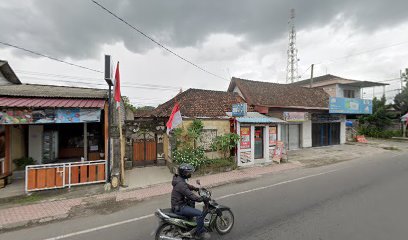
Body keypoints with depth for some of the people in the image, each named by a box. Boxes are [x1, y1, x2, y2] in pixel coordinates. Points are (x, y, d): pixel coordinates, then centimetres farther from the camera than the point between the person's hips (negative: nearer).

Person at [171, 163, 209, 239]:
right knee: (200, 214, -17)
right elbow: (191, 196, -31)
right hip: (179, 207, -11)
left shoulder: (180, 179, 3)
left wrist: (196, 188, 12)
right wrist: (203, 199, -24)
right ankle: (200, 233, 5)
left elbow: (187, 185, 22)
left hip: (180, 203, 11)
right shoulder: (180, 184, -28)